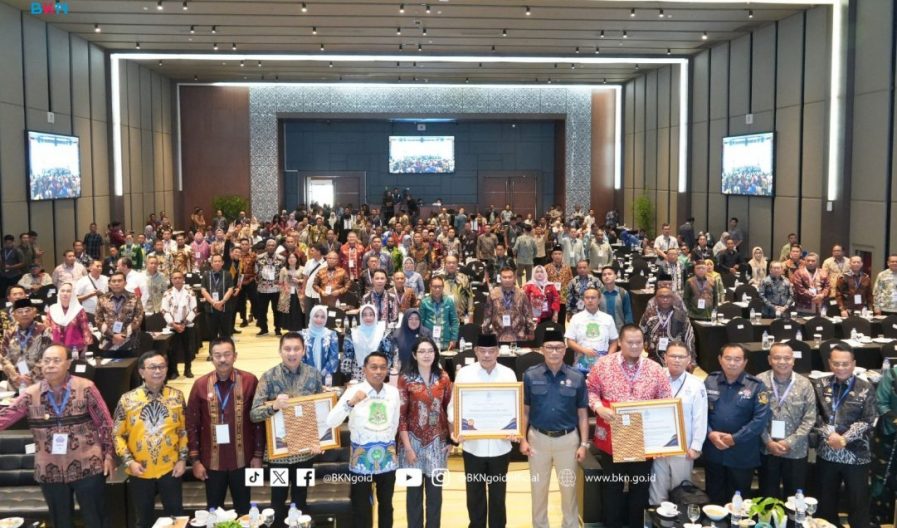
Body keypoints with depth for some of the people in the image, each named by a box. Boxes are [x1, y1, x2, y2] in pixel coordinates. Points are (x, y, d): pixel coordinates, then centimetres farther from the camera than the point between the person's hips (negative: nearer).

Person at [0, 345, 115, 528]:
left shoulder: (86, 388, -7)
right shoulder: (30, 394, 1)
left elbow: (104, 422, -4)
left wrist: (109, 455, -4)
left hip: (87, 468, -3)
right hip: (50, 472, 3)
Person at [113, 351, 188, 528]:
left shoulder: (177, 396, -1)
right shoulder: (127, 399, -5)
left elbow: (184, 430, 4)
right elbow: (117, 434, -1)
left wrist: (182, 459, -2)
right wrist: (129, 461, -10)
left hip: (170, 469, 0)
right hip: (140, 472, 0)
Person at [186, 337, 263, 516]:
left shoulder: (249, 381, -6)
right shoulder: (200, 384, -3)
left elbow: (259, 420, -2)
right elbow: (192, 425, 1)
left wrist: (258, 455, -2)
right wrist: (195, 459, -1)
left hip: (242, 459, -1)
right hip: (211, 461, 1)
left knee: (243, 509, 13)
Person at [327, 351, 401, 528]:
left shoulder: (393, 392, 0)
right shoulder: (354, 391, -11)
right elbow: (331, 422, -20)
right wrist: (351, 402, -33)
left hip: (387, 455, 3)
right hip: (362, 456, -3)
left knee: (386, 504, 17)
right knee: (361, 507, 7)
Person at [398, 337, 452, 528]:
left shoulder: (443, 377, 2)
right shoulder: (405, 379, -7)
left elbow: (449, 409, 8)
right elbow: (401, 415, -7)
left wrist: (451, 438, 4)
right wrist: (408, 447, -11)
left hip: (437, 441, 2)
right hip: (414, 441, -2)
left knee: (435, 491, 7)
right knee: (414, 491, 7)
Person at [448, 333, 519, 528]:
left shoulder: (508, 374, -1)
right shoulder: (464, 373, -3)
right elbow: (454, 405, -1)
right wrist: (454, 430, -16)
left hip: (499, 445, 0)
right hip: (472, 445, 0)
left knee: (498, 494, 12)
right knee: (475, 494, 13)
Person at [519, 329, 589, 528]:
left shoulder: (577, 377, -3)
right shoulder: (531, 375, -4)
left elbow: (582, 414, 1)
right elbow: (525, 411, 2)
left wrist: (584, 444, -3)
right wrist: (523, 439, -4)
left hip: (568, 439, 0)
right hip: (538, 438, 0)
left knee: (569, 488, 12)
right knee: (538, 488, 13)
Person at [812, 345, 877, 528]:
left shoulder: (866, 388, -3)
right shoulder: (819, 385, 4)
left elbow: (868, 421, -9)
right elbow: (815, 415, 0)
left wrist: (844, 438, -18)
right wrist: (829, 434, -15)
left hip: (856, 455, -2)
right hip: (826, 454, 3)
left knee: (858, 503, 6)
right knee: (826, 502, 14)